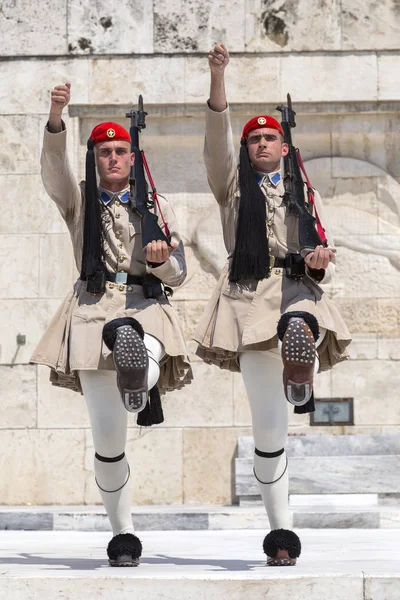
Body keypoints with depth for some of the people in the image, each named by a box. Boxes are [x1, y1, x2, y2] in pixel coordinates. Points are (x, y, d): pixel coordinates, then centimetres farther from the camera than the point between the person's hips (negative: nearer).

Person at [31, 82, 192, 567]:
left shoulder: (156, 208, 13)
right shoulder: (79, 201, 11)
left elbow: (177, 275, 9)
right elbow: (53, 169, -12)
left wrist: (160, 259, -15)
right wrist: (55, 119, -30)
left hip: (145, 305, 3)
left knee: (147, 372, -39)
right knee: (107, 439, -4)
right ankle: (122, 536, 2)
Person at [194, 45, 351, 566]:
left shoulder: (307, 195, 20)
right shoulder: (233, 187, 17)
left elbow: (326, 260, 15)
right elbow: (216, 141, -1)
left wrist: (318, 264, -11)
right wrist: (218, 79, -14)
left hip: (298, 291, 1)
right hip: (250, 298, 0)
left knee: (300, 331, -47)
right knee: (268, 427, -5)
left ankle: (300, 382, -25)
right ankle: (280, 532, -1)